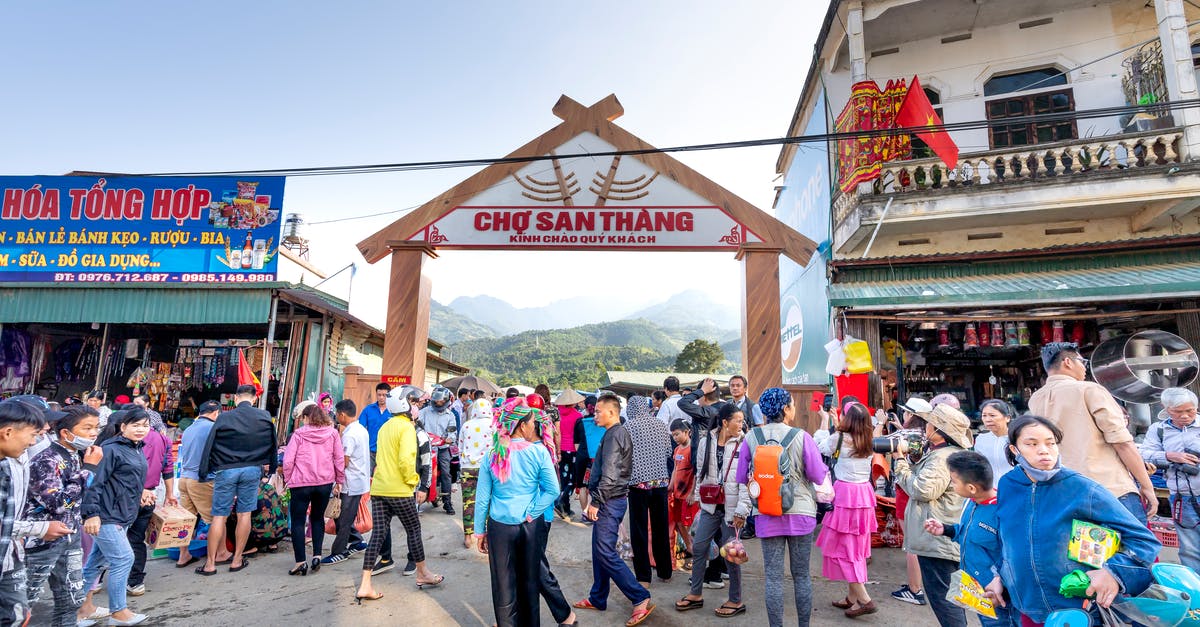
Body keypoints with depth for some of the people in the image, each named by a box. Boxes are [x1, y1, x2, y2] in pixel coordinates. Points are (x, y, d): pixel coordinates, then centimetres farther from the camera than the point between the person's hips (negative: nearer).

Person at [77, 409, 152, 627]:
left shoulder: (137, 450, 11)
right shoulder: (111, 449, -17)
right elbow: (95, 482, -20)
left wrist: (140, 491, 12)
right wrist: (92, 513, -22)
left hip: (122, 516, 9)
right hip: (105, 516, -9)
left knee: (97, 559, 17)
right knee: (123, 559, -6)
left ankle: (83, 605, 29)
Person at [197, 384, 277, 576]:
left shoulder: (224, 418, -5)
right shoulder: (265, 417, 0)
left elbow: (209, 445, -4)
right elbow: (272, 444, 9)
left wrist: (204, 471, 4)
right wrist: (270, 466, 22)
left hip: (226, 470, -1)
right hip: (252, 470, 1)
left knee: (219, 516, 5)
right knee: (245, 514, 8)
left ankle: (210, 563, 11)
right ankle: (237, 560, 15)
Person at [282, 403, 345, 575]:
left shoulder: (299, 434, -3)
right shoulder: (332, 433, 3)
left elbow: (288, 460, -7)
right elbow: (340, 458, 2)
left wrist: (288, 479, 7)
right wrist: (339, 481, 10)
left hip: (301, 483, -3)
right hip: (325, 482, 3)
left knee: (298, 521, 7)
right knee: (318, 518, 18)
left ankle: (300, 562, 4)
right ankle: (317, 556, 11)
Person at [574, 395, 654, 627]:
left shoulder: (614, 435, -17)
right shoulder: (619, 433, 15)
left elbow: (609, 475, -24)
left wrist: (596, 501, -18)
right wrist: (598, 499, 19)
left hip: (610, 502, -10)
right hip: (610, 502, 10)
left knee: (606, 553, -8)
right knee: (600, 551, 16)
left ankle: (641, 599, -5)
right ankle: (597, 599, 27)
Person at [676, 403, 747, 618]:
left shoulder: (742, 443, -8)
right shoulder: (706, 440, 2)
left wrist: (742, 509, -15)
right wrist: (698, 497, 14)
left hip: (731, 507, -4)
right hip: (710, 505, 4)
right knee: (698, 547, 9)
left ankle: (736, 601, 22)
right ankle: (695, 594, 27)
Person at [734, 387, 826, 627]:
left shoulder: (751, 438, -4)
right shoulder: (801, 437, -12)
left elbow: (743, 479, 2)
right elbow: (818, 476, -8)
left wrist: (742, 510, 12)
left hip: (766, 515, 1)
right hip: (800, 513, -1)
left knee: (773, 577, 7)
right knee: (801, 575, 13)